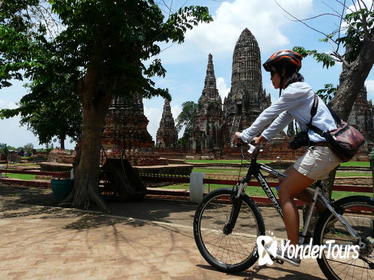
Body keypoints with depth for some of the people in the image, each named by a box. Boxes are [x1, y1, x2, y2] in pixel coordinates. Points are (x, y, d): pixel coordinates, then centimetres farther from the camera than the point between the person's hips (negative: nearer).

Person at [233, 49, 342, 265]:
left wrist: (245, 135, -4)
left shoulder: (296, 90, -11)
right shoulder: (299, 91, 20)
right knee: (288, 186, 16)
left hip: (322, 150, -10)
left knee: (285, 191, -7)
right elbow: (282, 120, 22)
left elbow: (269, 114, -12)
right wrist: (262, 137, 15)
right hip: (326, 149, 10)